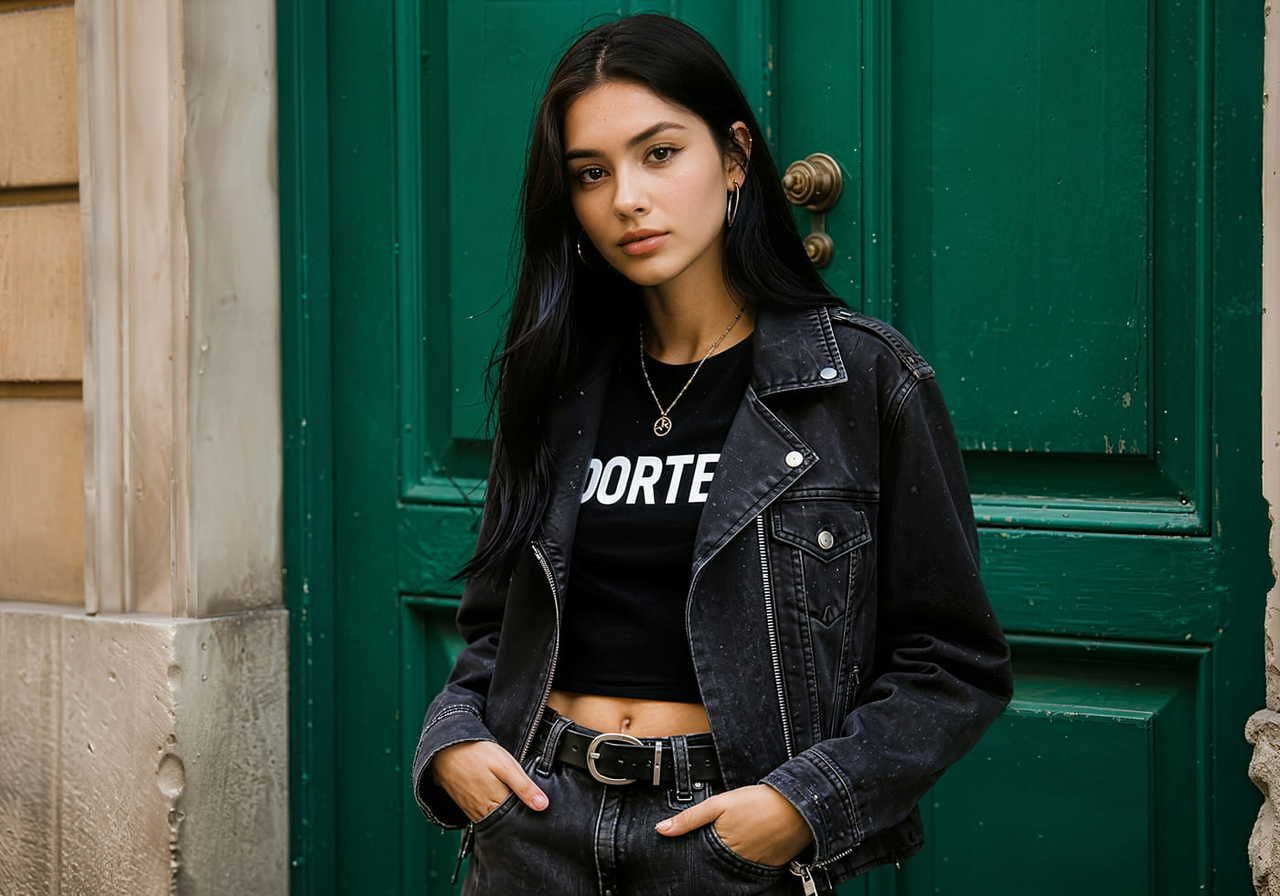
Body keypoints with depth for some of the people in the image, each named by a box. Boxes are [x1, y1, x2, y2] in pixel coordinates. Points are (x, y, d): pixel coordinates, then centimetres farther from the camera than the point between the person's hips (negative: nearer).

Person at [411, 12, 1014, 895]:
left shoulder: (863, 377, -7)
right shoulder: (561, 382, 5)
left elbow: (956, 667, -6)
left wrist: (806, 800, -16)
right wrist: (452, 739, -4)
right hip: (534, 823, 4)